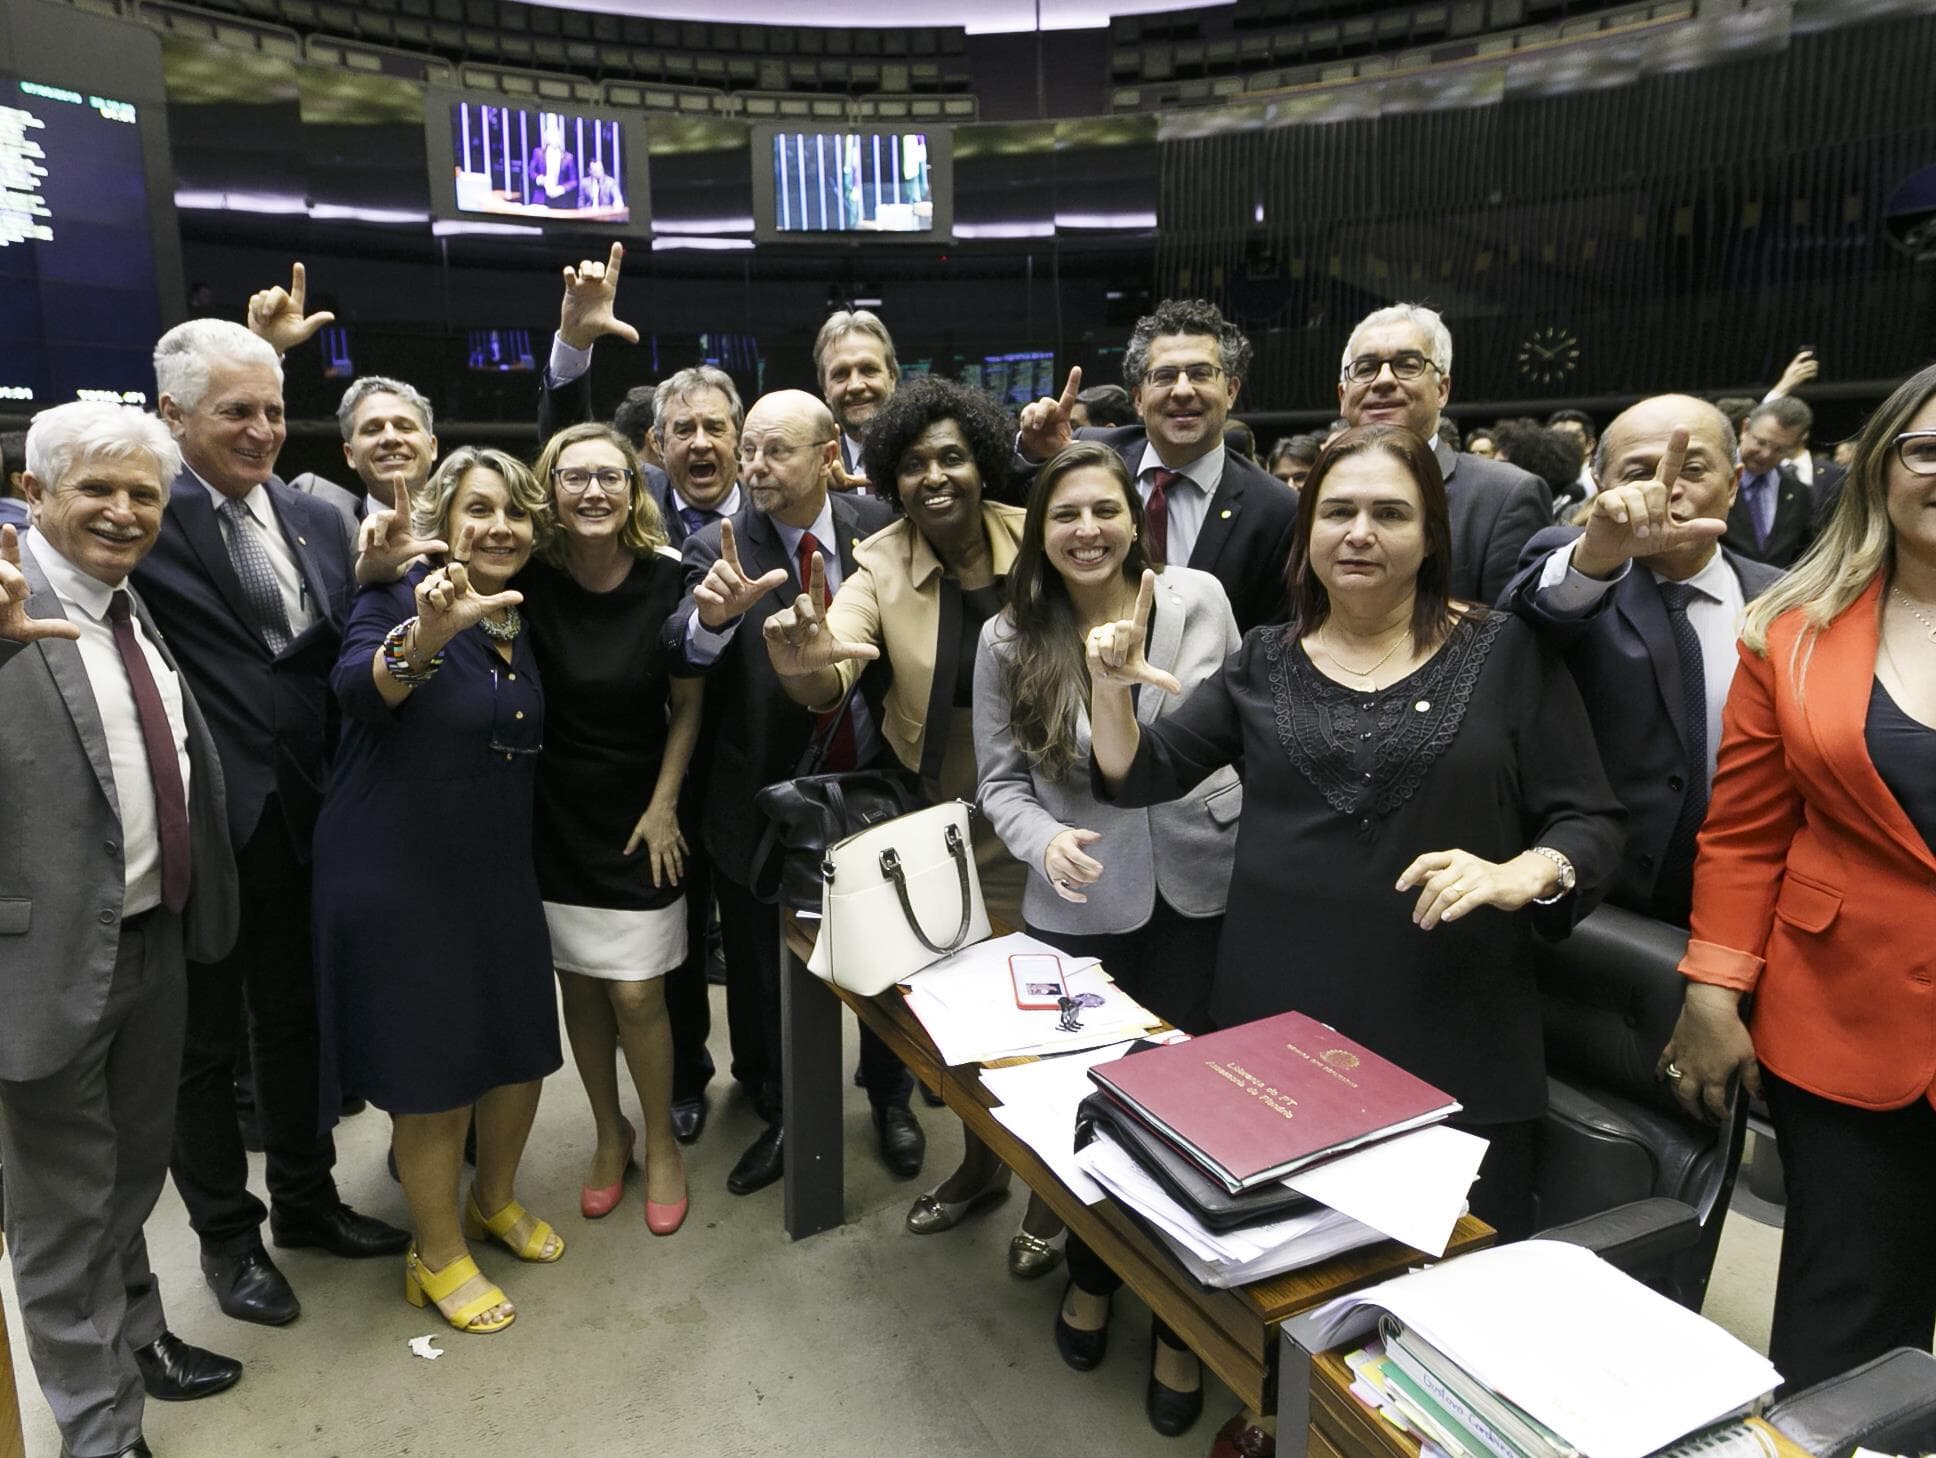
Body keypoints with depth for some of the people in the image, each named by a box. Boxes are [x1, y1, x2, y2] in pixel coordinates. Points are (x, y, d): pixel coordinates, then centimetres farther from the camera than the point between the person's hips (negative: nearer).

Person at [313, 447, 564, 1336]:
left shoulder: (524, 618, 7)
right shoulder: (401, 595, -12)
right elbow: (358, 690, -33)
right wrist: (426, 636, -52)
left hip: (500, 869, 6)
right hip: (399, 871, -6)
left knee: (522, 1047, 15)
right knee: (433, 1067, 6)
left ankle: (495, 1201, 41)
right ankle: (438, 1254, 27)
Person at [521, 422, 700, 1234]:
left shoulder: (666, 581, -10)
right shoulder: (528, 581, -8)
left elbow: (688, 704, -3)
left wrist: (664, 806, -5)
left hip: (637, 816, -1)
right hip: (553, 817, 2)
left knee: (636, 994, 0)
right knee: (578, 986, 12)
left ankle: (661, 1144, 23)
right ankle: (609, 1134, 34)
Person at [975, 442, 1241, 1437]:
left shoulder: (1197, 599, -5)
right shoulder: (1008, 638, -3)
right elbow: (1000, 781, 0)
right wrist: (1045, 840, -20)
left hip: (1204, 890, 0)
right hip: (1078, 906, 1)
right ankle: (1091, 1276, 44)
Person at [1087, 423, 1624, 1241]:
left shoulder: (1506, 654, -1)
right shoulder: (1265, 664, 6)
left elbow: (1590, 823, -1)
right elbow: (1138, 777, 7)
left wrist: (1520, 875, -22)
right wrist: (1110, 689, -11)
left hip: (1452, 1039, -2)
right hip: (1276, 1025, 2)